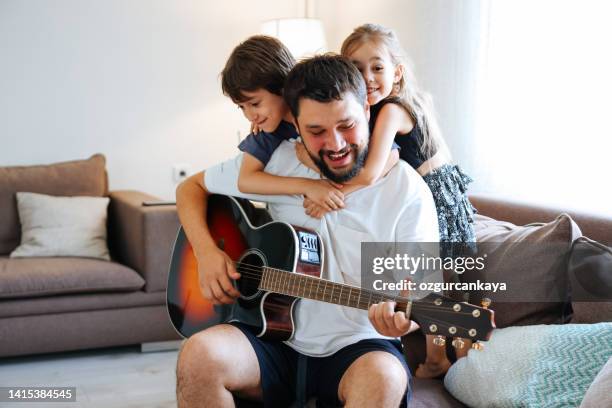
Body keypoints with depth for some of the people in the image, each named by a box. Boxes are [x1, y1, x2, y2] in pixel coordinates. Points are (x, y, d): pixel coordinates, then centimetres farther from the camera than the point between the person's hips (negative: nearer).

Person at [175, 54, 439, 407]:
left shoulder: (408, 191, -8)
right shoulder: (277, 162, -2)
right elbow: (191, 188, 9)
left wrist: (402, 317, -33)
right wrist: (206, 252, -8)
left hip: (357, 346, -2)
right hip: (277, 338, 2)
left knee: (383, 378, -36)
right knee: (199, 355, -27)